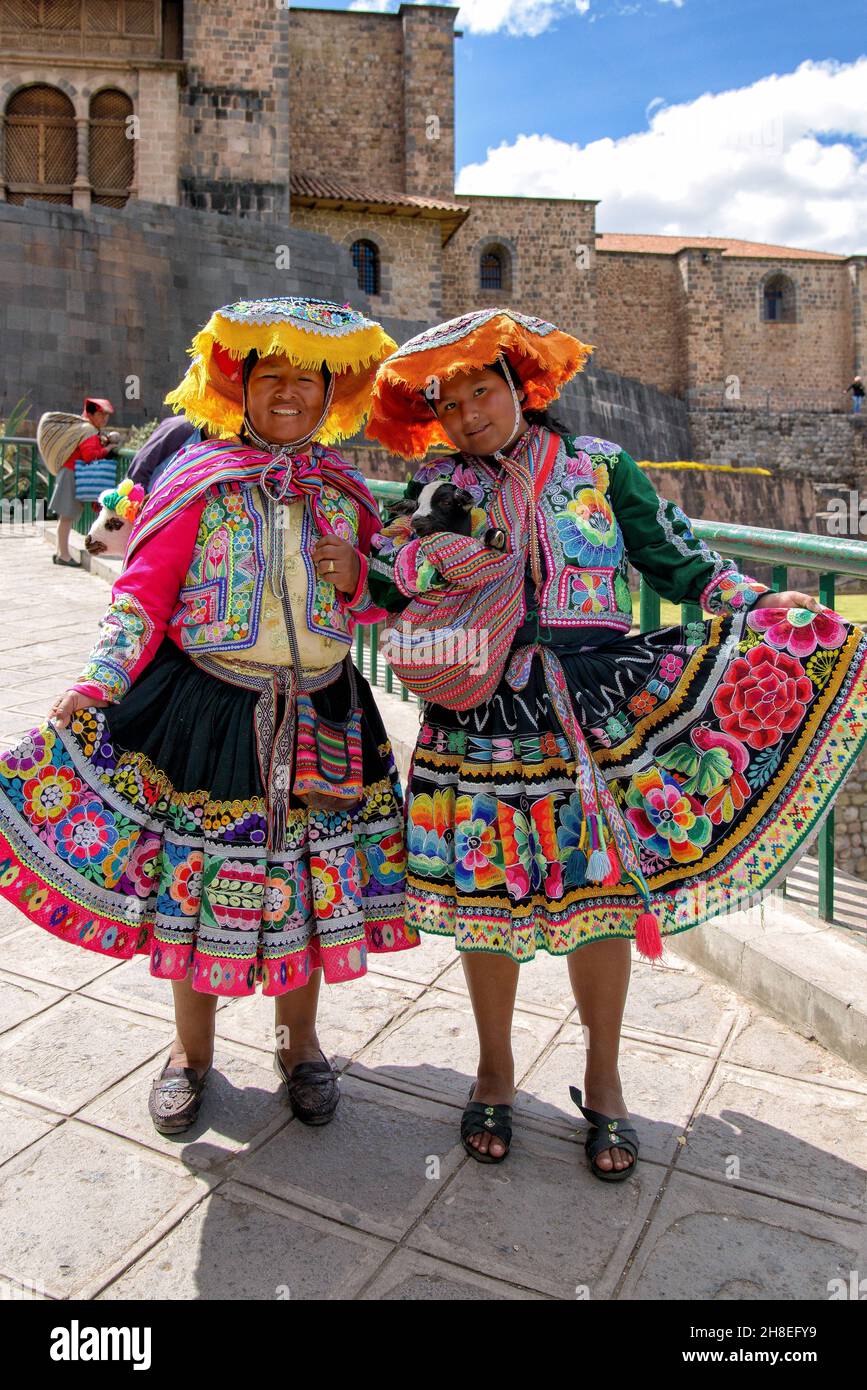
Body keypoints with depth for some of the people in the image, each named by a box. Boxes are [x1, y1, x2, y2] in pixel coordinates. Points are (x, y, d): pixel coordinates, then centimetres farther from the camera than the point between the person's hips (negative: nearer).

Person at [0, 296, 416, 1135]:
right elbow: (145, 591, -5)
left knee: (306, 883, 10)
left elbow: (379, 608, 15)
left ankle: (298, 1041, 35)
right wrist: (98, 682, -18)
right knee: (194, 879, 6)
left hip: (319, 719, 3)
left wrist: (358, 577, -8)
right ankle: (190, 1049, 31)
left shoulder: (344, 490, 8)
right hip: (209, 710, -2)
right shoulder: (200, 480, -2)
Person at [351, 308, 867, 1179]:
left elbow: (681, 564, 5)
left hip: (600, 713, 0)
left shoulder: (598, 466, 5)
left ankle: (603, 1082, 29)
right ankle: (495, 1071, 32)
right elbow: (381, 583, -3)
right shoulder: (438, 485, 6)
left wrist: (777, 613, -3)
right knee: (486, 897, 8)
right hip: (485, 720, 1)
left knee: (603, 900, 7)